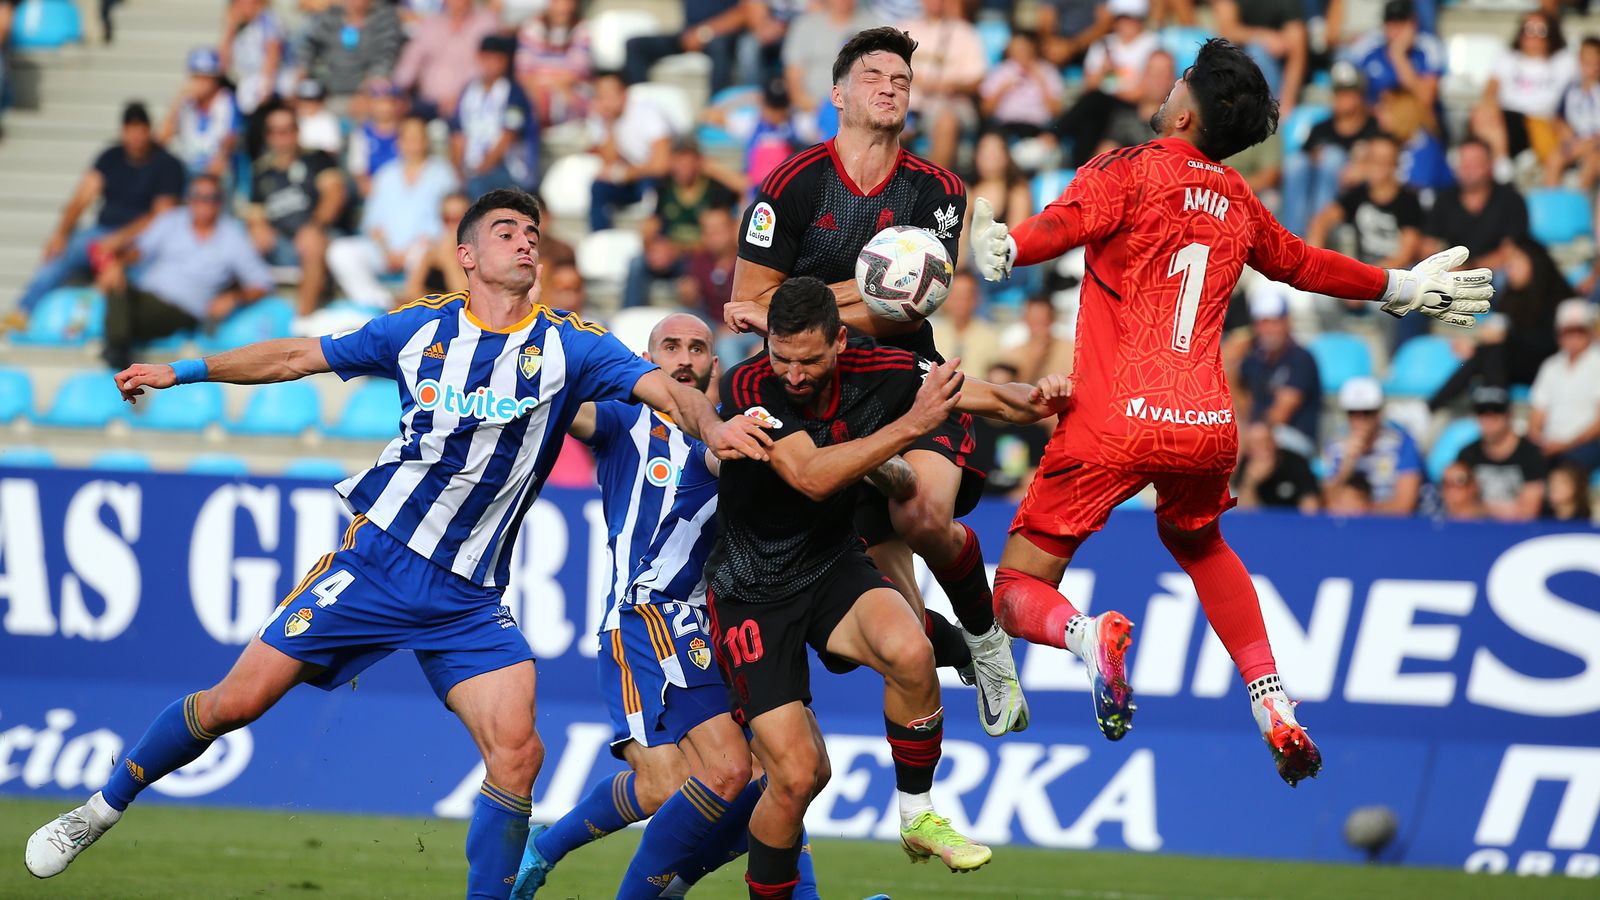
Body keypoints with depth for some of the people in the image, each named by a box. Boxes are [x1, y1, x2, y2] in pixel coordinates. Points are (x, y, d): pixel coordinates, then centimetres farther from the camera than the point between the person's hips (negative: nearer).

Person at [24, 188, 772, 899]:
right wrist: (183, 372, 19)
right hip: (375, 564, 0)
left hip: (470, 599, 0)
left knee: (517, 752, -18)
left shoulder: (569, 345, 0)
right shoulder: (421, 328, 3)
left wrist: (712, 425, -35)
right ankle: (100, 811, 19)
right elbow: (300, 356, 15)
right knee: (234, 702, -1)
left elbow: (664, 387, -13)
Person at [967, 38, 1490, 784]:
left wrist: (1006, 250, -42)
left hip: (1115, 423, -5)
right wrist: (1398, 288, 52)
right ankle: (1277, 715, 26)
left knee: (1018, 596, 3)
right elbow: (1303, 264, 33)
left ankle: (1089, 635, -31)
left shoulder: (1131, 171, -1)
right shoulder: (1237, 202, 15)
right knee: (1197, 543, 36)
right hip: (1209, 427, 5)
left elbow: (1069, 220, -23)